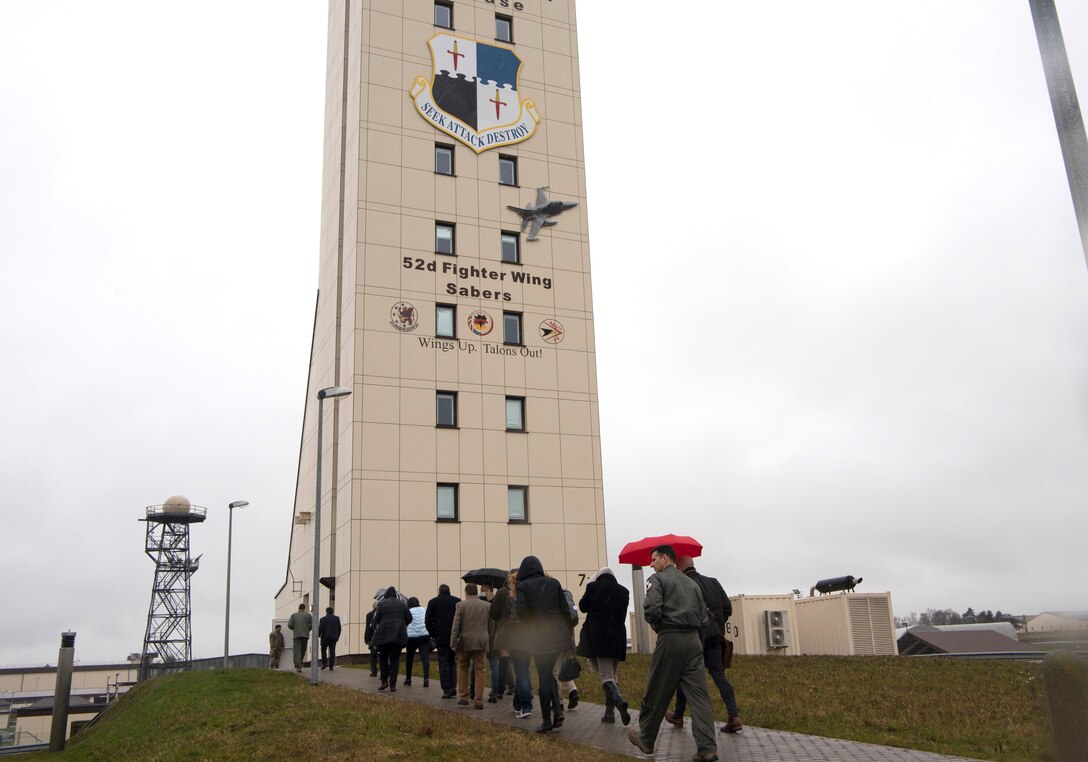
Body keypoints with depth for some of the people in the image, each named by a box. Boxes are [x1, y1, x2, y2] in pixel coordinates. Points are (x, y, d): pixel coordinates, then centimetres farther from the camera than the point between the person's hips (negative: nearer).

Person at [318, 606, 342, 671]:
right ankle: (331, 666, -2)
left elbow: (320, 628, -7)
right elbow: (339, 628, 5)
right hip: (333, 637, 2)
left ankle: (324, 663, 4)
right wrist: (337, 636, 14)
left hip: (325, 637, -2)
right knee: (332, 651, 3)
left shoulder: (323, 619, -4)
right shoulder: (337, 618, 5)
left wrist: (318, 635, 10)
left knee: (323, 649, 17)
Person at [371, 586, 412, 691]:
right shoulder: (402, 604, 8)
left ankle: (384, 681, 3)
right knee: (395, 659, 6)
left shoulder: (382, 603, 0)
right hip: (398, 635, 2)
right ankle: (393, 684, 1)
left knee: (383, 658, 13)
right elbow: (409, 618, 7)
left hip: (384, 635, -2)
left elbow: (376, 619, 0)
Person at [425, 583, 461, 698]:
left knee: (443, 663, 1)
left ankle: (446, 689, -5)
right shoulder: (457, 601, 3)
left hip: (441, 638, -2)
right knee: (452, 662, 14)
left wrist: (433, 634, 9)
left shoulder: (433, 602, 2)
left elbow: (427, 621, 0)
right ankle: (453, 687, 7)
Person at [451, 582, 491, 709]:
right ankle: (479, 700, 3)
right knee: (479, 670, 5)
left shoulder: (461, 605, -4)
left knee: (462, 668, 16)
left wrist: (453, 643, -4)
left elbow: (455, 626, -7)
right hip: (481, 642, 2)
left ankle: (463, 697, 16)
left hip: (465, 642, -2)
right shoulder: (487, 605, 5)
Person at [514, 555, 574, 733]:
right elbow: (565, 610, 5)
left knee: (543, 678, 2)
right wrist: (568, 632, 10)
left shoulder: (523, 586, -5)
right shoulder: (554, 583, 6)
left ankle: (547, 721, 6)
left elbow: (520, 611, -16)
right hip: (558, 635, 4)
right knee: (549, 673, 19)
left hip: (538, 638, -4)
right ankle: (557, 709, 4)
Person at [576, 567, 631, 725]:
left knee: (606, 675, -5)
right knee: (613, 675, 15)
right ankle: (609, 712, 16)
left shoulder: (593, 587, -5)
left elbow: (582, 607, 7)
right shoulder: (624, 591, 5)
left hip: (597, 638, -4)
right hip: (617, 638, 4)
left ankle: (618, 700, -30)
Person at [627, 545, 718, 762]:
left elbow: (652, 610, -13)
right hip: (694, 639, 5)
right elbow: (703, 616, 14)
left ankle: (646, 739, 20)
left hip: (670, 639, -5)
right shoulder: (692, 583, 18)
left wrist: (658, 627, 6)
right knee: (699, 694, 1)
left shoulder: (658, 579, -1)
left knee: (657, 693, 7)